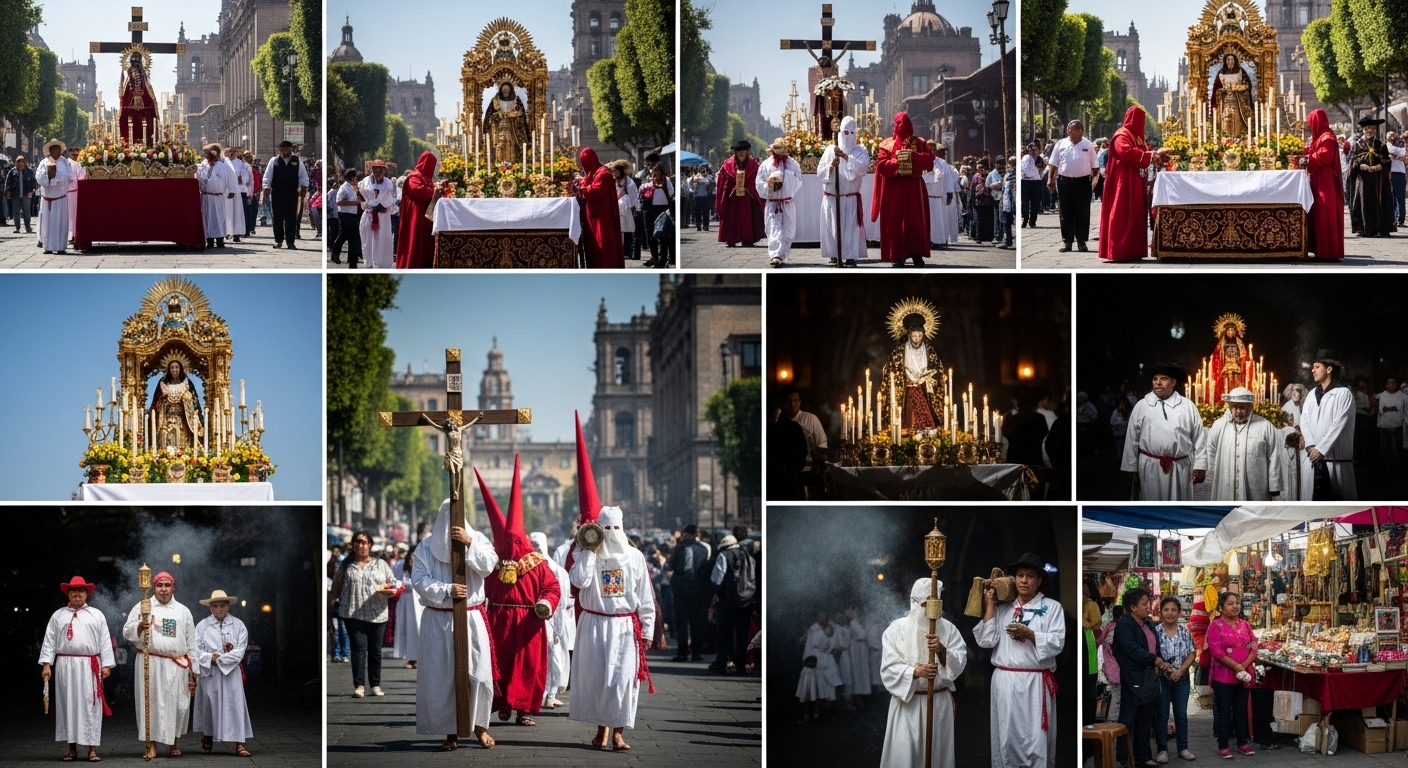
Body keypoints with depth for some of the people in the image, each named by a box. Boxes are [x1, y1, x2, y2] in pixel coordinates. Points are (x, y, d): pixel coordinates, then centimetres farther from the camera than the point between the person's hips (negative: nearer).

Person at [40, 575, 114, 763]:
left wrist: (106, 664, -3)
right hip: (65, 666, 1)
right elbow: (49, 641, 7)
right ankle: (72, 749, 10)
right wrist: (46, 664, -2)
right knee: (68, 705, 3)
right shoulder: (58, 616, 12)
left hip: (90, 667, -1)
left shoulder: (97, 615, 10)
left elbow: (105, 641, 5)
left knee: (90, 706, -3)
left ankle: (92, 749, -1)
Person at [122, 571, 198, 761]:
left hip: (177, 665, 2)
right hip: (150, 664, -2)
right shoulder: (141, 607, 7)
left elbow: (191, 643, 14)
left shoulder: (183, 611, 13)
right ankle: (151, 744, -1)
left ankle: (174, 742, 18)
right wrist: (139, 627, -19)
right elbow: (127, 633, 2)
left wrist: (194, 670, 10)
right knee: (151, 702, -4)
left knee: (177, 703, 3)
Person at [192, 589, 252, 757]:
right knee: (209, 704, 6)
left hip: (231, 672, -1)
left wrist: (220, 659, -12)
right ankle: (207, 738, 22)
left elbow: (240, 651, -6)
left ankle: (239, 743, -7)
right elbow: (196, 650, -2)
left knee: (234, 704, -5)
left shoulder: (238, 625, 3)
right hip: (209, 673, 1)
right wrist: (210, 658, -18)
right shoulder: (202, 625, 4)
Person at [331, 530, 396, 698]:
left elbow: (393, 585, 10)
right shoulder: (346, 565, 10)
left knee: (375, 650, 7)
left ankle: (376, 685, 14)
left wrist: (388, 590, -11)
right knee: (359, 648, -9)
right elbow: (337, 584, 16)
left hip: (377, 614, 1)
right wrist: (334, 599, 2)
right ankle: (359, 685, -10)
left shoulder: (380, 564, 10)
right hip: (353, 614, -1)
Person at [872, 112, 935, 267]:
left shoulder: (919, 143, 9)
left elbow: (929, 161, -4)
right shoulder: (887, 144, 7)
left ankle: (917, 255, 1)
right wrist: (897, 163, -17)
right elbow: (881, 164, -4)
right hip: (893, 189, -1)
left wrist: (912, 156, -16)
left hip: (914, 189, 1)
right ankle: (897, 256, -2)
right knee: (894, 222, -4)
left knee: (915, 221, -3)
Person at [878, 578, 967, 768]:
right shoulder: (897, 629, -5)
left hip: (940, 701, 3)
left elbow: (960, 660, -4)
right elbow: (889, 668, -10)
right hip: (908, 701, -3)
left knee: (938, 751, 10)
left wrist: (942, 651, -23)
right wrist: (915, 672, -26)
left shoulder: (947, 628, 3)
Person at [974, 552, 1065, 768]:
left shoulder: (1052, 607, 4)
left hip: (1035, 683, -3)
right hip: (1004, 681, 3)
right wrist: (990, 606, 3)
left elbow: (1057, 643, -5)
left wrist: (1029, 634, -17)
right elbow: (985, 641, 4)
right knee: (1005, 738, 5)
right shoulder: (1002, 608, 13)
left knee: (1036, 741, -6)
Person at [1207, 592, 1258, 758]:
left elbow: (1254, 648, 6)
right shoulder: (1216, 626, -9)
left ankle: (1242, 743, 20)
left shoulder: (1245, 625, 8)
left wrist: (1244, 666, -11)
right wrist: (1236, 667, -18)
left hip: (1243, 675, 5)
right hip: (1223, 676, -5)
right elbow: (1216, 651, -17)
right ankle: (1223, 746, 6)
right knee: (1223, 711, 0)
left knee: (1241, 710, 12)